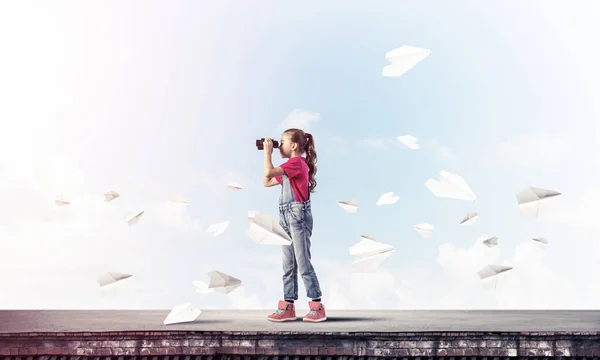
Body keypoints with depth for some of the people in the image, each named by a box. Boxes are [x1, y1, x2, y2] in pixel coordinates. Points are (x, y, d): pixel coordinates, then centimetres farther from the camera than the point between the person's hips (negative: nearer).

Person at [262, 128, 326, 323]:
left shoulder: (297, 162, -11)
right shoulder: (289, 167, 18)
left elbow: (268, 172, -21)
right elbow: (266, 182, 19)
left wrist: (267, 151, -6)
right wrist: (268, 152, 16)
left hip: (298, 215, -10)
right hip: (286, 217, 10)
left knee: (303, 263, -6)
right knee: (288, 265, 10)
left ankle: (317, 307, 2)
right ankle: (288, 307, 15)